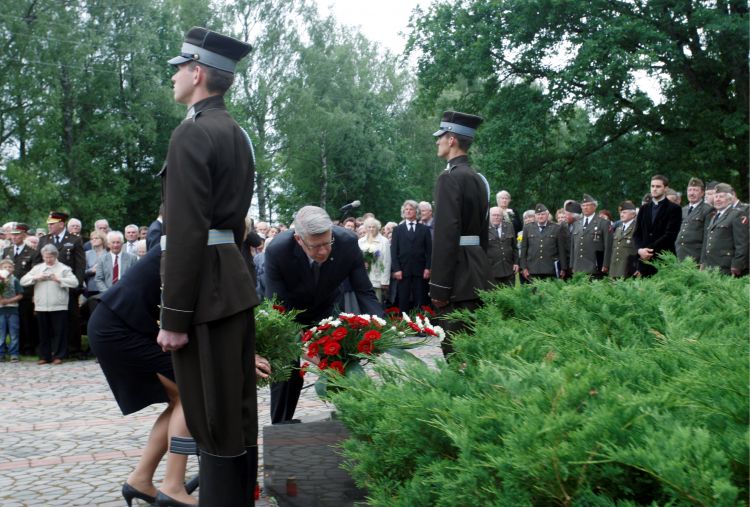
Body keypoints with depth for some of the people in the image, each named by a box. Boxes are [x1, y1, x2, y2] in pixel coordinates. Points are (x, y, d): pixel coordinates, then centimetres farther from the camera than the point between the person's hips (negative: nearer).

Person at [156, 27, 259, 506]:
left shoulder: (193, 134, -13)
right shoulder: (236, 133, 15)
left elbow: (187, 233, -19)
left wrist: (174, 318, -17)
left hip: (206, 292, -9)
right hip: (234, 283, 9)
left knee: (214, 418, -2)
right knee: (237, 410, 15)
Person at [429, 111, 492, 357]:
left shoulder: (450, 177, -13)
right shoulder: (479, 179, 15)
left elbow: (446, 234, -20)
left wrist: (439, 286, -19)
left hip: (459, 275, -9)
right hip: (477, 272, 9)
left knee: (457, 350, -6)